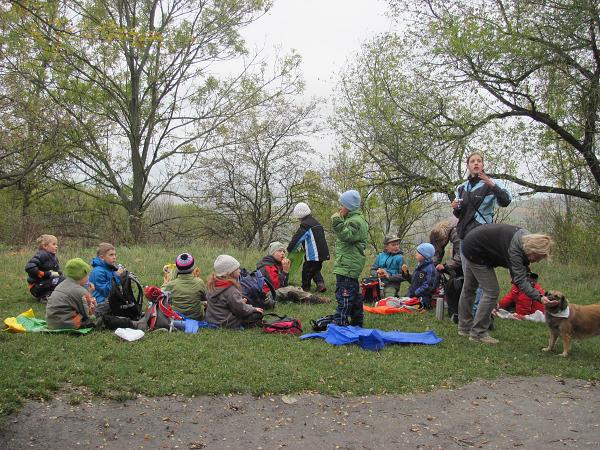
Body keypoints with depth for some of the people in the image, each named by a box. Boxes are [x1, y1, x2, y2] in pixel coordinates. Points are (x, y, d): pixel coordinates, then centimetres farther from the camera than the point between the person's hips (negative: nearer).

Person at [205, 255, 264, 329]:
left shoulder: (213, 284, 2)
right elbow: (240, 309, -21)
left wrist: (240, 301, 13)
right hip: (227, 323, -9)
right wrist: (254, 309, -4)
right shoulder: (231, 290, -25)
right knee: (258, 314, -5)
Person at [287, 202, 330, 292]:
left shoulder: (305, 225, -14)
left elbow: (296, 239, -13)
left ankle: (305, 289, 15)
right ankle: (320, 284, 8)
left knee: (306, 272, 6)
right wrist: (304, 247, 21)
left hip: (312, 255, -9)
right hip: (322, 253, 9)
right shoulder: (316, 222, 15)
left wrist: (288, 250, 1)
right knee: (316, 270, 23)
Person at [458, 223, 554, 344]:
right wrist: (538, 297, -44)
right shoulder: (514, 248, -32)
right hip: (475, 252, -10)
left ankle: (465, 327, 32)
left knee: (469, 288, 19)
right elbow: (520, 279, -36)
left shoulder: (526, 237, -6)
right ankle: (478, 333, 1)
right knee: (492, 292, -7)